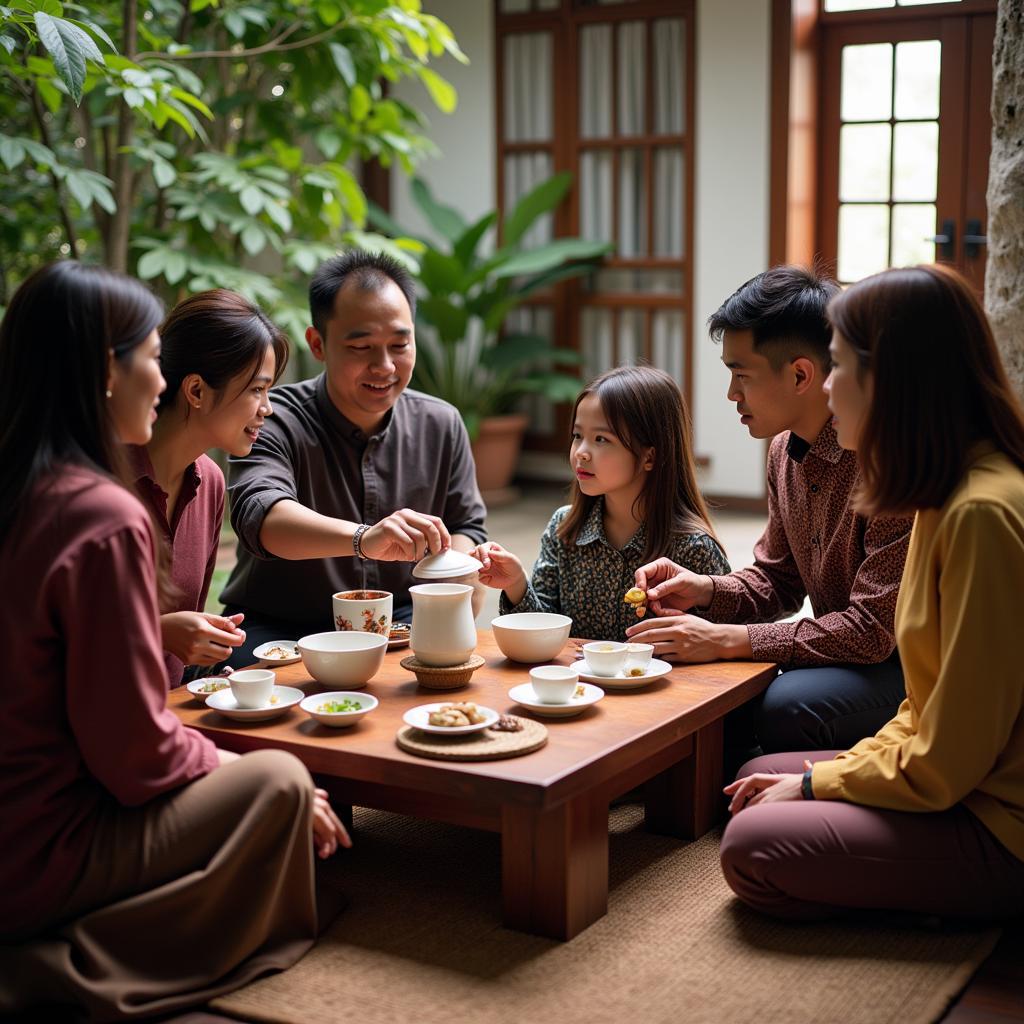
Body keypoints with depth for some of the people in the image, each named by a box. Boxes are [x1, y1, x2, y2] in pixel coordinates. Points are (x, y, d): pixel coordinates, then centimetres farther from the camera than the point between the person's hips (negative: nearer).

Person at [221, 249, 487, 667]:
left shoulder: (441, 425, 3)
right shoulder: (274, 423, -14)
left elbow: (466, 527, 13)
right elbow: (260, 517, -34)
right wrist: (364, 538, -54)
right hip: (278, 628, -4)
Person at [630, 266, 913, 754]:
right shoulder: (785, 450, 5)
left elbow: (871, 630, -24)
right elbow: (778, 580, 16)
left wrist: (728, 639, -23)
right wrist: (706, 590, -5)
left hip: (908, 665, -7)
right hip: (847, 653, 7)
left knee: (785, 709, -29)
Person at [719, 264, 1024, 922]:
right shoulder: (951, 495, 6)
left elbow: (944, 764, -23)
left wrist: (816, 782, -9)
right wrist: (841, 768, 3)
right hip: (962, 786, 10)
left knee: (753, 848, -16)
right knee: (758, 778, 14)